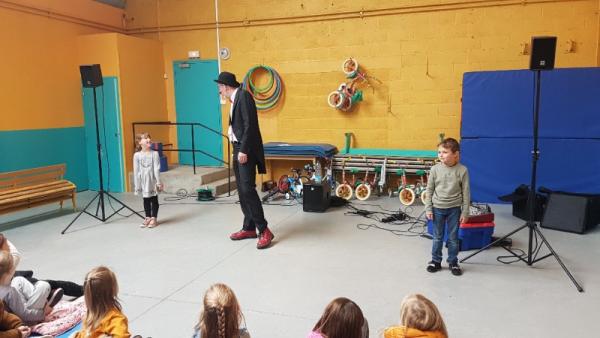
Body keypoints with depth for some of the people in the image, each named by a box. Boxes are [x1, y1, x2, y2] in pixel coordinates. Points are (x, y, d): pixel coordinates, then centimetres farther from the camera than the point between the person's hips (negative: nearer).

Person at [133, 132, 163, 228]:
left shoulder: (154, 154, -8)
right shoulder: (137, 155, -3)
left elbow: (157, 169, -8)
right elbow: (136, 170, 0)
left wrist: (159, 182, -10)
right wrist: (136, 184, -1)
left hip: (152, 180, -2)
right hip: (143, 181, 2)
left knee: (154, 199, 5)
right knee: (146, 200, 12)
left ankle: (154, 218, 15)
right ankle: (148, 218, 23)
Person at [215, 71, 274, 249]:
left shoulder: (243, 95, -11)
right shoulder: (235, 99, 17)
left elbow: (250, 125, -19)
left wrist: (244, 150, -22)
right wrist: (238, 150, 16)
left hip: (246, 150, -10)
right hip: (238, 149, 10)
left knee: (247, 189, -15)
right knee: (242, 190, 10)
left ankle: (264, 230, -10)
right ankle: (249, 228, 18)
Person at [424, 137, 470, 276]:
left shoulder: (462, 170, -10)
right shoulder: (435, 169, -7)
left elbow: (466, 192, -4)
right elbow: (430, 189, 0)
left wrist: (465, 212, -4)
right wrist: (428, 208, -2)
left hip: (454, 209, -1)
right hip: (438, 208, 1)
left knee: (453, 238, 10)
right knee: (437, 237, 12)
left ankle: (453, 262, 25)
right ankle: (436, 261, 26)